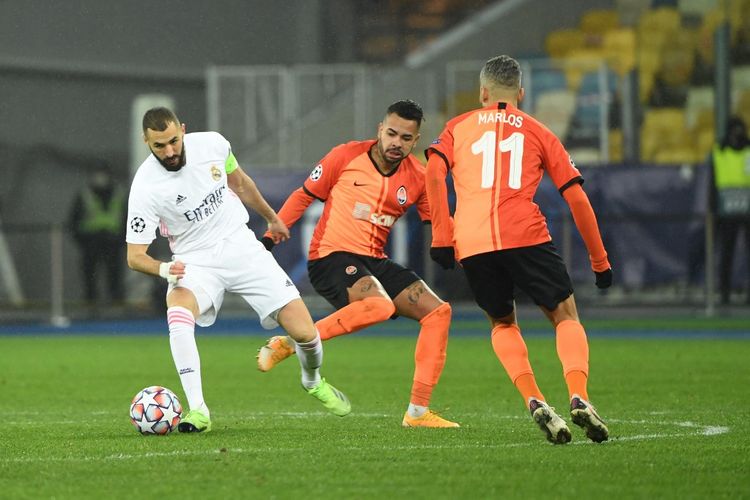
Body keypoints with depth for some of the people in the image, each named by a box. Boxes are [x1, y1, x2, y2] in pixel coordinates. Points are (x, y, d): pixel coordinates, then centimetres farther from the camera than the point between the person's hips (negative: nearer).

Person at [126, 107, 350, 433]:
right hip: (195, 262, -3)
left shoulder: (211, 144, -8)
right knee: (178, 313, -37)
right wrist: (165, 269, -37)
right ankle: (198, 411, -30)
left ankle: (313, 381, 30)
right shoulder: (145, 188, -19)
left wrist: (271, 218, 28)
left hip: (241, 246, 3)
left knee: (304, 333, -6)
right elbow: (135, 256, -16)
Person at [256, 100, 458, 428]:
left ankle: (418, 411, -1)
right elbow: (304, 196, 3)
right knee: (380, 305, -35)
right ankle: (290, 343, -23)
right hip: (331, 256, -6)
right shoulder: (346, 156, -6)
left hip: (374, 262, 6)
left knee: (438, 311, -4)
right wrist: (270, 236, -2)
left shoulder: (417, 178, 5)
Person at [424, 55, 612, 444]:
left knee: (503, 324, 21)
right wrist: (600, 262, 20)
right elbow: (577, 198, 14)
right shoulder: (538, 133, 19)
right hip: (526, 235, -1)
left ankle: (534, 401, -2)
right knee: (565, 316, 12)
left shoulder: (459, 126, 21)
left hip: (471, 244, 1)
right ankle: (578, 397, -14)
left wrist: (441, 237, 4)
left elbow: (433, 174, 2)